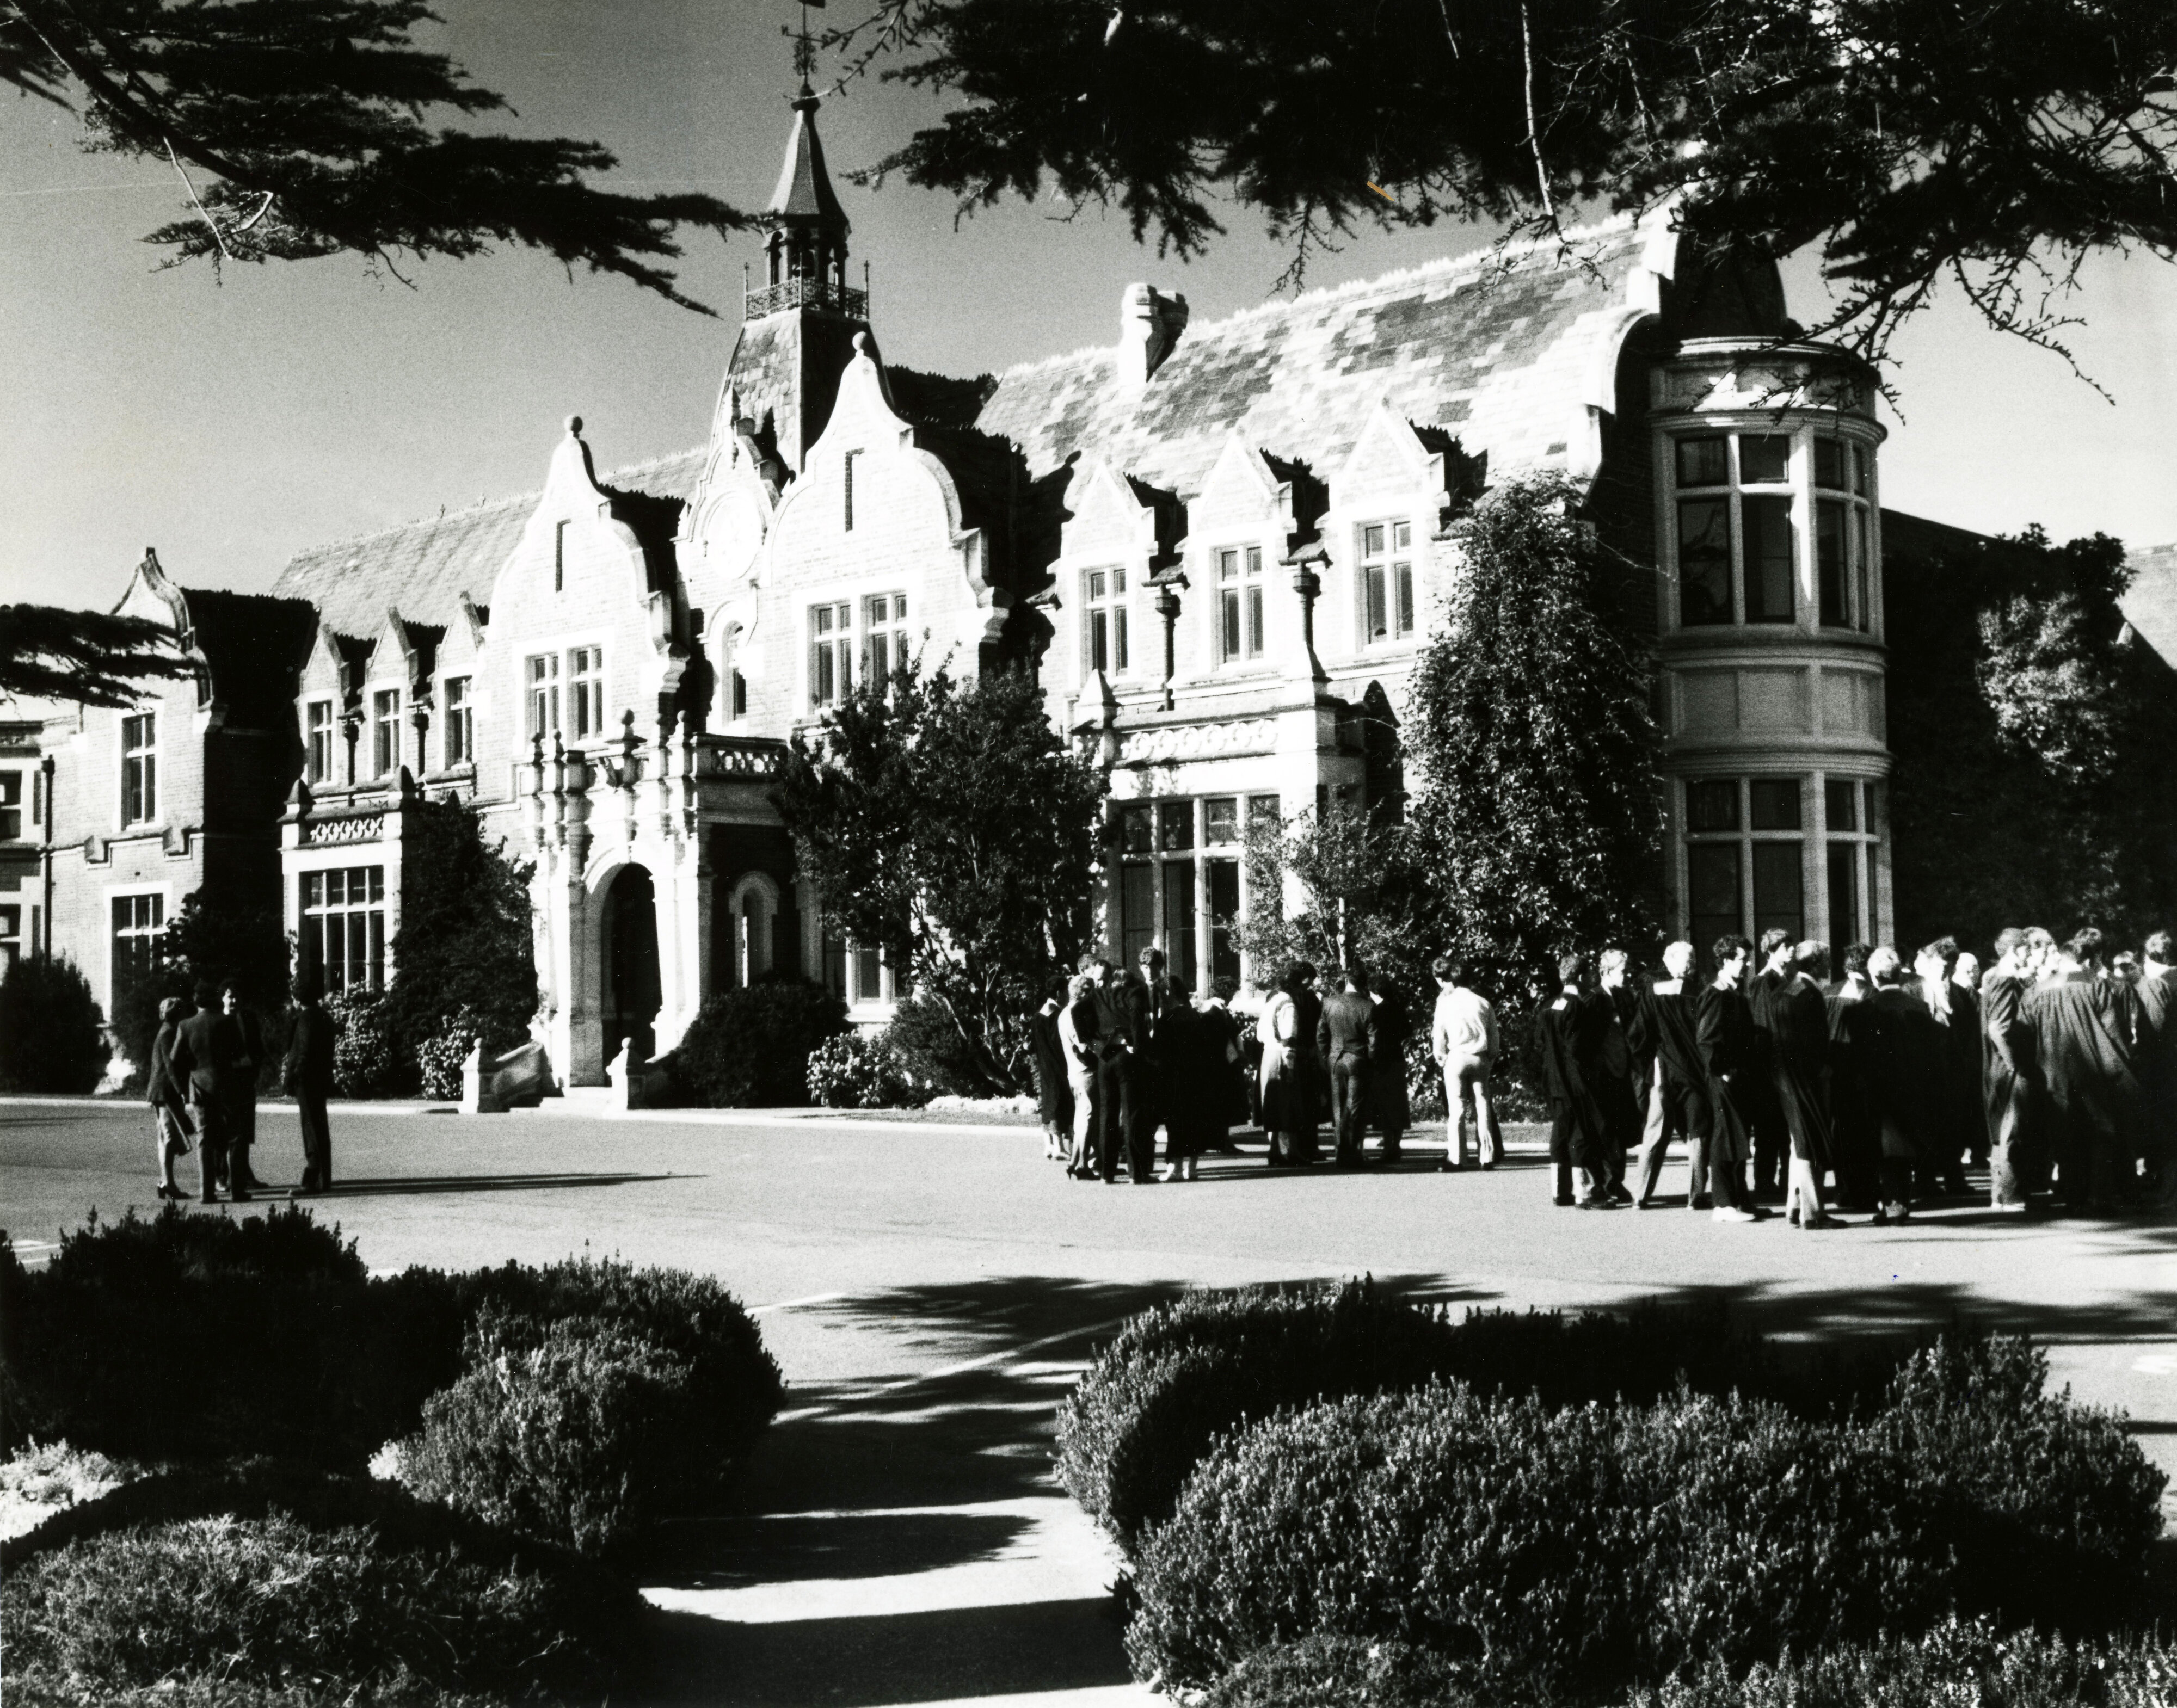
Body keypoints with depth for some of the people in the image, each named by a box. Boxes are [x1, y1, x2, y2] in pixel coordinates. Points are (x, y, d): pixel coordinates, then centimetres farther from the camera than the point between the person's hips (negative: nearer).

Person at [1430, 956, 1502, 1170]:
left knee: (1456, 1110, 0)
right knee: (1482, 1107, 7)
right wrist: (1491, 1057, 15)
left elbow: (1439, 1035, -2)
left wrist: (1440, 1058, 11)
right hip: (1480, 1059, 3)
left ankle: (1456, 1158, -1)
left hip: (1456, 1058, -3)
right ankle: (1488, 1156, 7)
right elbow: (1494, 1033, 6)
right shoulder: (1482, 1001, 4)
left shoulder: (1445, 1002, -5)